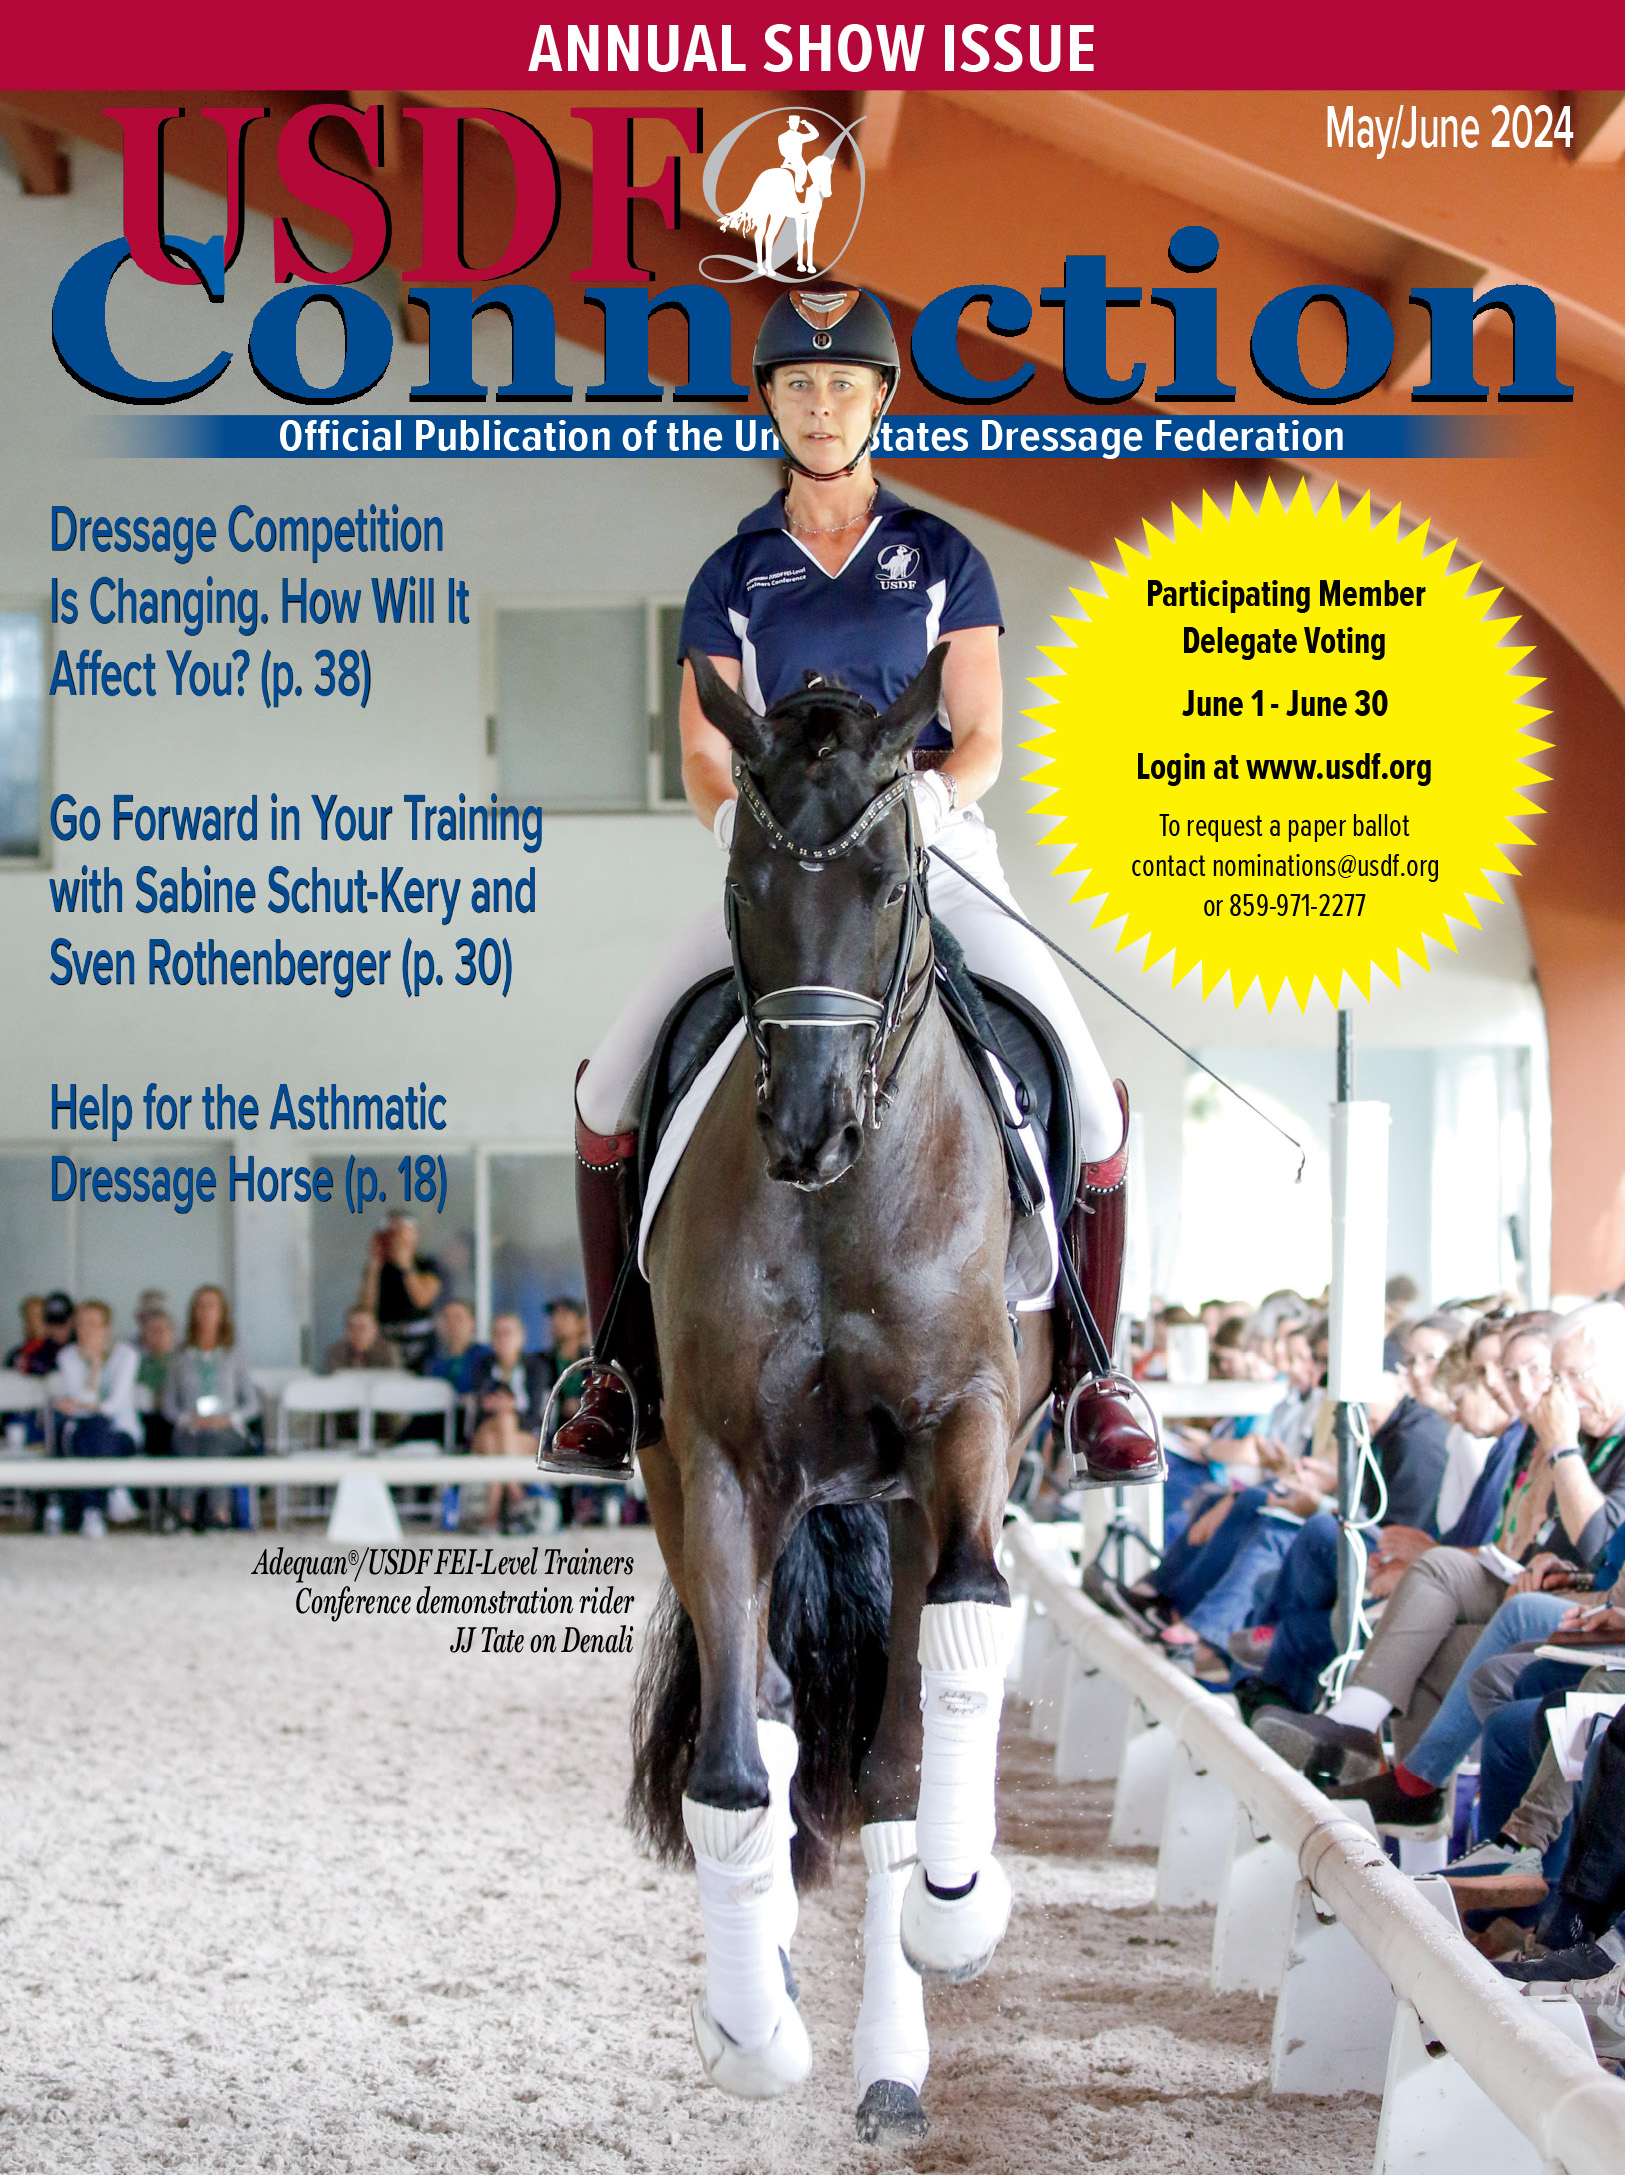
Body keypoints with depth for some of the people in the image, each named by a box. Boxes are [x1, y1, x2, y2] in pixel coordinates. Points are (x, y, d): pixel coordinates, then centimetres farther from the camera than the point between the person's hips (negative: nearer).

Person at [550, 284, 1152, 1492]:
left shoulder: (944, 561, 8)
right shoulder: (733, 579, 10)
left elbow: (982, 740, 2)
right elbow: (705, 760, 6)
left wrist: (917, 803, -19)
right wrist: (748, 824, -17)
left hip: (935, 857, -1)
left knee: (1089, 1098, -17)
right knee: (613, 1087, -16)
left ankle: (1086, 1382, 0)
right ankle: (625, 1373, 0)